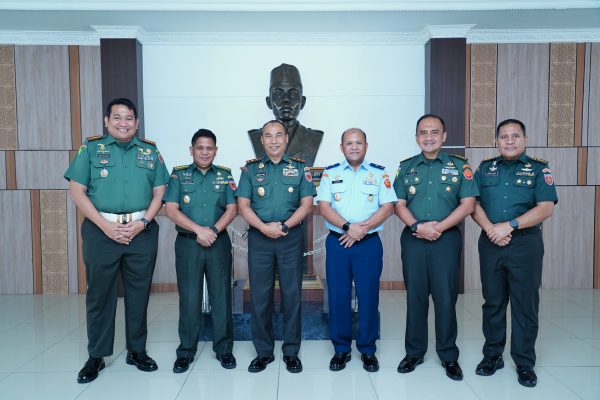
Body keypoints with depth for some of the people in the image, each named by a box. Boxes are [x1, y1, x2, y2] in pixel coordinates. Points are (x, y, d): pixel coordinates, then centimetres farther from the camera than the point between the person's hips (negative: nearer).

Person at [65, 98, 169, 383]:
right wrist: (106, 225, -11)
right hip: (101, 231, -1)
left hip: (142, 232, 1)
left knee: (139, 294, 9)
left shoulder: (150, 151, 9)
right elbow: (77, 191, -1)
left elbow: (159, 192, 6)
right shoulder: (91, 149, 4)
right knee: (99, 294, 7)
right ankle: (96, 356, 21)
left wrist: (142, 222, -9)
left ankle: (137, 351, 24)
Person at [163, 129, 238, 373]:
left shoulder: (225, 176, 8)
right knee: (189, 298, 5)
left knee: (221, 296, 5)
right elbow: (171, 209, -5)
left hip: (219, 243, 1)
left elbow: (232, 209, 1)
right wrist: (198, 230, -15)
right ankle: (186, 351, 18)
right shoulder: (179, 176, 5)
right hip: (187, 244, -1)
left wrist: (213, 230, -15)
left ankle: (224, 349, 18)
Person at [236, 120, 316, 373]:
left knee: (292, 295, 5)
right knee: (260, 295, 6)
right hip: (259, 238, 1)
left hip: (291, 238, 0)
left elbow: (306, 204, 0)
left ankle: (291, 352, 19)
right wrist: (264, 227, -13)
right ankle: (263, 351, 21)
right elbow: (243, 205, 1)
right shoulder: (250, 169, 7)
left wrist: (284, 226, -13)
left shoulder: (299, 168, 6)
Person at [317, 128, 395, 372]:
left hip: (369, 243, 0)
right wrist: (348, 227, -16)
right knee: (338, 296, 5)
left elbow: (387, 207, -2)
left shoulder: (379, 174, 6)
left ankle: (368, 350, 20)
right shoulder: (330, 173, 7)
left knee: (369, 297, 4)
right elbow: (324, 207, -2)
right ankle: (341, 349, 19)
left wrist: (363, 228, -15)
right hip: (337, 243, 1)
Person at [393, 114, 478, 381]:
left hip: (447, 239, -1)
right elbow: (399, 204, 4)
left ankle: (448, 356, 19)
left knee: (445, 298, 3)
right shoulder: (406, 167, 9)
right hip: (413, 239, 2)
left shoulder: (459, 166, 4)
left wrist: (439, 227, -13)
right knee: (415, 297, 8)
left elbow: (468, 204, -3)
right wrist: (417, 226, -13)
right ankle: (414, 352, 22)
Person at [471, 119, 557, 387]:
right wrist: (490, 229, -14)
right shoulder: (485, 169, 10)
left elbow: (546, 208, -9)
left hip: (526, 244, -2)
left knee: (525, 304, 4)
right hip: (490, 243, 2)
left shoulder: (539, 169, 2)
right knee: (493, 302, 10)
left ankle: (525, 363, 17)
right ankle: (492, 355, 23)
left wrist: (510, 225, -18)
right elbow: (473, 203, 2)